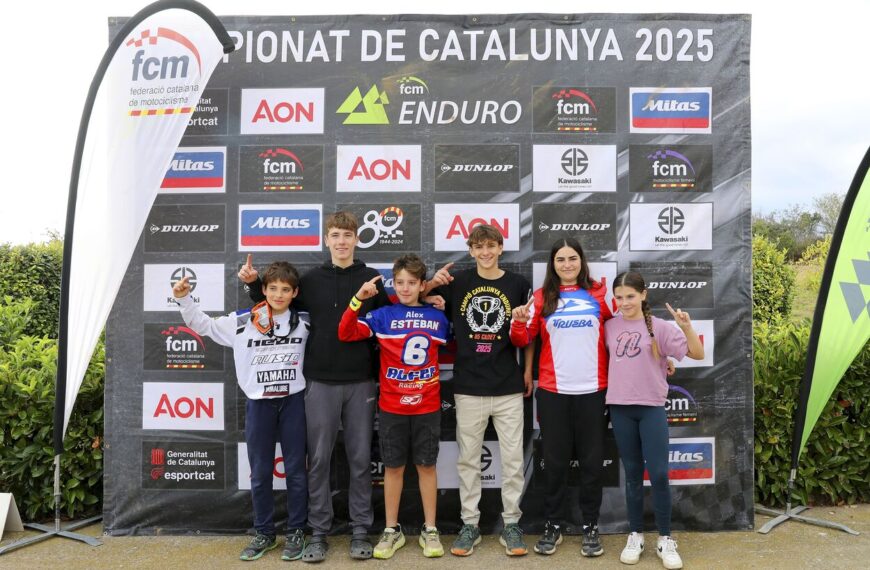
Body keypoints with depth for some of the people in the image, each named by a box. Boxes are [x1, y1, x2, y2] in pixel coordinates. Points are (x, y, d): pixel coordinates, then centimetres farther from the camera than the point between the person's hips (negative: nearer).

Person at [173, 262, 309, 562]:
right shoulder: (241, 322, -1)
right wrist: (184, 300, -2)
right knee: (260, 473, 11)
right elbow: (203, 325, 8)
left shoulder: (304, 322, 0)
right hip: (258, 404, 1)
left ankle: (296, 532, 22)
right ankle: (264, 533, 27)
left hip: (293, 401, 0)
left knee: (296, 470, 7)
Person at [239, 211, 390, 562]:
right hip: (321, 382, 1)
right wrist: (254, 283, 1)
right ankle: (318, 532, 19)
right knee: (318, 459, 6)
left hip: (361, 382, 0)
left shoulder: (372, 278, 4)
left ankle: (361, 531, 20)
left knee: (360, 459, 7)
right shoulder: (311, 280, 5)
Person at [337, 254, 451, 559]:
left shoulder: (439, 317, 2)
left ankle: (430, 530, 23)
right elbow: (345, 333, -15)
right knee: (393, 467, 9)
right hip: (392, 407, -1)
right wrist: (358, 299, -24)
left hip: (428, 407, 1)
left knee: (427, 465, 10)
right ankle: (392, 530, 23)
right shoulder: (383, 315, -5)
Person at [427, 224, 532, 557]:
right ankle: (470, 525, 23)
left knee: (513, 460, 7)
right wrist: (433, 284, -5)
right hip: (468, 388, 0)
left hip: (509, 388, 0)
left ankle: (511, 524, 22)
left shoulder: (518, 284, 2)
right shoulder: (457, 282, 2)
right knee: (468, 460, 9)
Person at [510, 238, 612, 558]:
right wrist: (519, 323, -18)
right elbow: (523, 340, 1)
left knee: (591, 460, 8)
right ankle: (553, 525, 23)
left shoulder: (599, 294, 3)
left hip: (593, 390, 0)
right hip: (553, 391, 0)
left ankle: (590, 526, 24)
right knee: (555, 460, 8)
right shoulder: (542, 298, 3)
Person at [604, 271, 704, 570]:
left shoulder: (659, 327, -5)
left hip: (652, 408, -2)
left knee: (659, 474, -2)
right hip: (620, 408, 2)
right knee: (632, 473, 11)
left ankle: (665, 539, 15)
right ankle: (635, 535, 23)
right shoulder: (610, 327, 3)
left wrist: (686, 327, -24)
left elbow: (698, 354, -10)